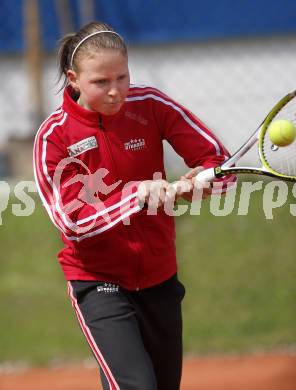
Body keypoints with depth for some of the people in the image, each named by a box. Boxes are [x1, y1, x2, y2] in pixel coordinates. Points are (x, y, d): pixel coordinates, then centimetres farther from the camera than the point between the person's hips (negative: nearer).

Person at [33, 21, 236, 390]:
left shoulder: (150, 106, -8)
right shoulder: (54, 137, -14)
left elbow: (219, 162, -8)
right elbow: (73, 221, -19)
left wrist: (194, 183, -31)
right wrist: (137, 194, -33)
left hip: (160, 276, 4)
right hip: (98, 282, -4)